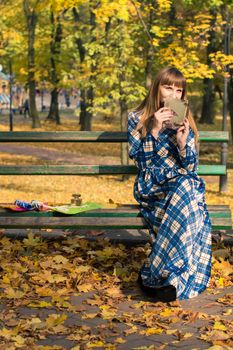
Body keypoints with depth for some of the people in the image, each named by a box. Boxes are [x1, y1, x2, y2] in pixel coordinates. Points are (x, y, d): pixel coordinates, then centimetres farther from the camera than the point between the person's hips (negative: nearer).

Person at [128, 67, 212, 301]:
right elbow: (138, 158, -3)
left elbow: (190, 167, 7)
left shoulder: (184, 122, 12)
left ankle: (156, 275, -34)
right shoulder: (137, 118, 7)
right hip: (151, 186, -2)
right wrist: (154, 130, -14)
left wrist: (183, 143, -13)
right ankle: (173, 276, -35)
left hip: (184, 183, 2)